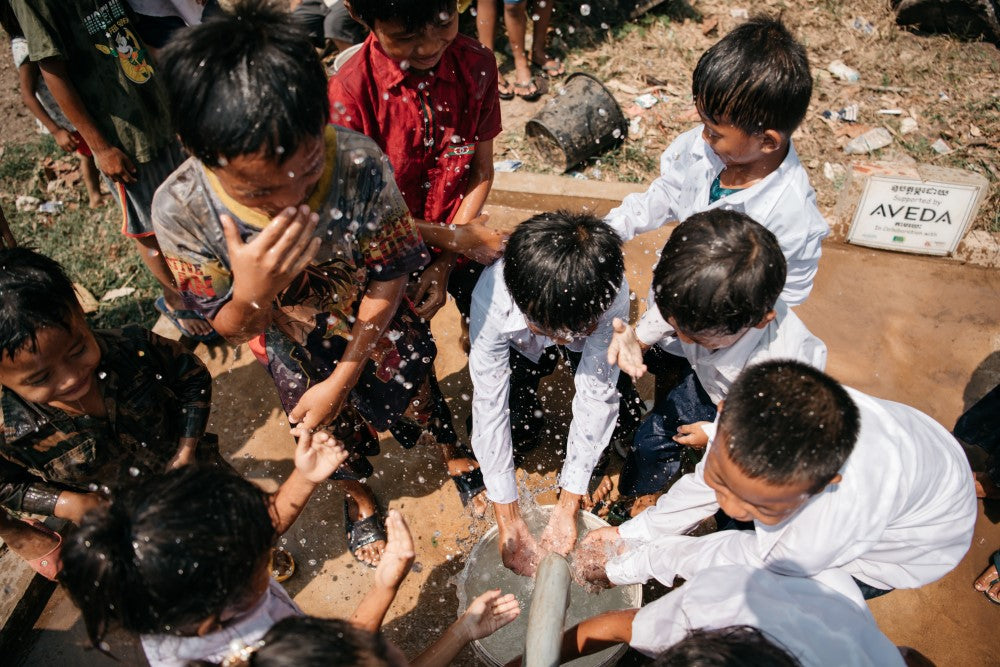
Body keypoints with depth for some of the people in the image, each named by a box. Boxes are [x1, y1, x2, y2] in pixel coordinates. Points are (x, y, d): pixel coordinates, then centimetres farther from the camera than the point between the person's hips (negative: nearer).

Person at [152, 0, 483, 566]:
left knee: (417, 399, 25)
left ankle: (456, 456, 62)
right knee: (333, 430, 26)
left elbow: (387, 282, -22)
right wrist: (250, 294, -46)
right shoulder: (182, 210, -34)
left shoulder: (361, 165, -38)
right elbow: (232, 330, -21)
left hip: (376, 325, 0)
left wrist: (341, 380, -17)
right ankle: (360, 495, 62)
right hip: (294, 346, 1)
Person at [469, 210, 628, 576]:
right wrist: (508, 520, -32)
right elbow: (490, 407, -35)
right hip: (520, 345, 0)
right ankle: (525, 408, 16)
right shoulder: (492, 298, -42)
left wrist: (567, 506, -31)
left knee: (605, 390, -21)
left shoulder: (613, 294, -42)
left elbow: (595, 397, -35)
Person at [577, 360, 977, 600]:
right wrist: (630, 534, -10)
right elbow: (707, 479, -13)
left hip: (915, 540, -4)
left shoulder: (844, 511, -48)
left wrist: (631, 566, -19)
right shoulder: (745, 409, -35)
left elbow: (758, 559, -28)